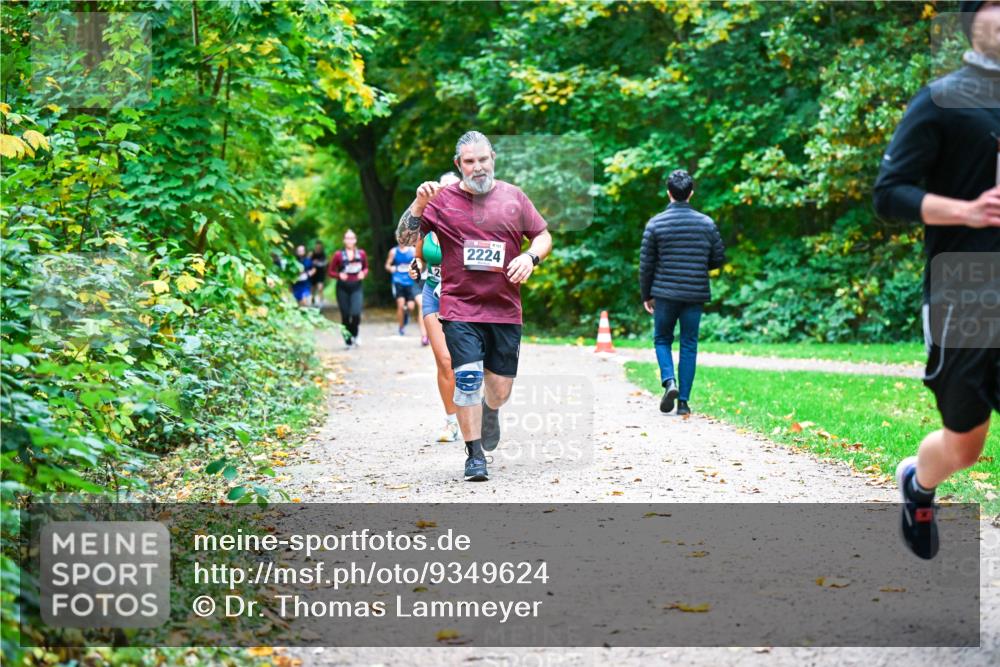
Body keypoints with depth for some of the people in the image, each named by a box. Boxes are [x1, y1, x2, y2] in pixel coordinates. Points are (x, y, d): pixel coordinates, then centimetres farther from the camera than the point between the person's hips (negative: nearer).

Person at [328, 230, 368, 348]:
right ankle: (347, 340, 16)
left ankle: (354, 335, 10)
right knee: (345, 315, 1)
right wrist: (339, 275, -16)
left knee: (356, 313, -17)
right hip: (343, 288, 0)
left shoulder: (361, 254, 4)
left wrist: (363, 273, -3)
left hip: (357, 287, 0)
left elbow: (366, 268, 19)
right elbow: (331, 272, 4)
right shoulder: (338, 255, -2)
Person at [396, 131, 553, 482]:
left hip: (505, 309, 2)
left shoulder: (513, 197, 7)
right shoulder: (443, 199, 2)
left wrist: (531, 256, -6)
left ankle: (490, 411, 43)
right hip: (459, 309, -2)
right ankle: (475, 455, 1)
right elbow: (405, 239, -1)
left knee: (500, 389, 6)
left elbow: (543, 236, 14)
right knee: (467, 379, -12)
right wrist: (419, 204, -16)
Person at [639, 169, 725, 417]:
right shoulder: (706, 223, -1)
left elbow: (646, 264, -1)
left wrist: (646, 295, 10)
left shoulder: (655, 224, -5)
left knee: (662, 340, 16)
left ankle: (669, 381, -9)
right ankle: (684, 401, 6)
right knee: (689, 345, 8)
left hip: (665, 293, -1)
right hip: (696, 294, 1)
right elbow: (719, 258, 5)